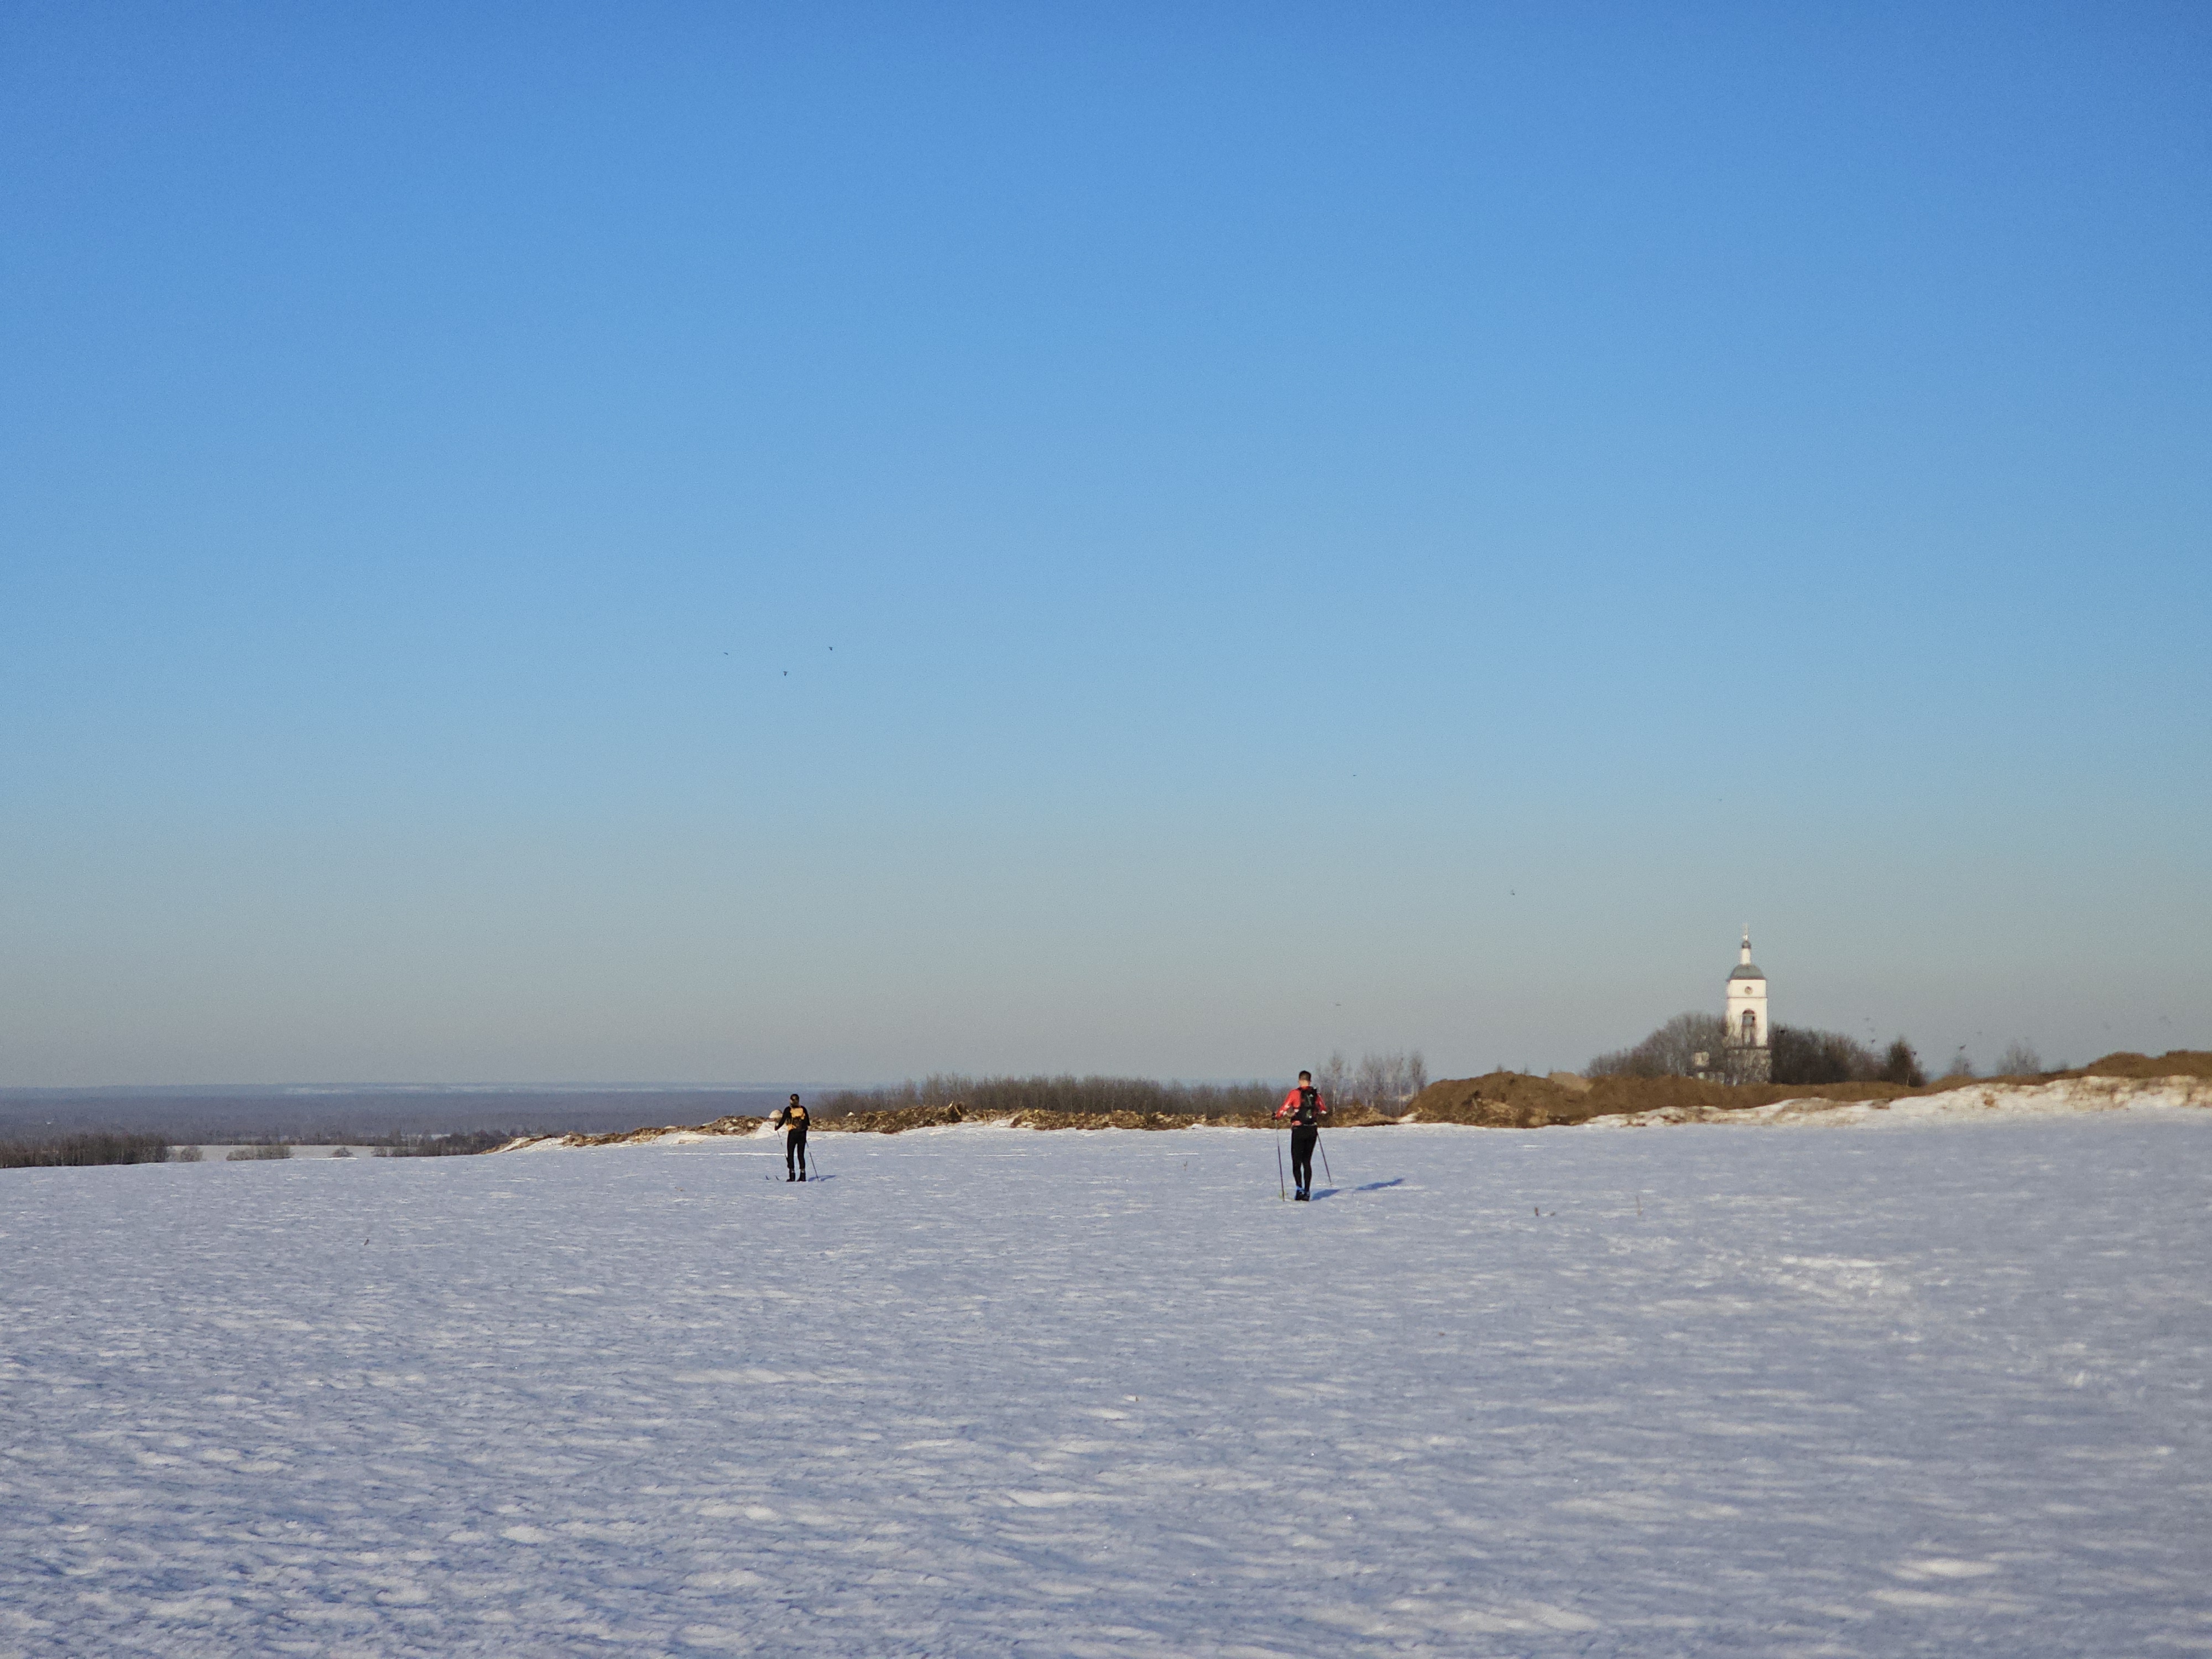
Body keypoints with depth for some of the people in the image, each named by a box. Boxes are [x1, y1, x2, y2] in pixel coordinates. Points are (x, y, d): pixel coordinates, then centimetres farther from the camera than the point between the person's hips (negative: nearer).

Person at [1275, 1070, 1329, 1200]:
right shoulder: (1316, 1094, 5)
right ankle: (1307, 1191, 9)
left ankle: (1300, 1188, -15)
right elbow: (1324, 1111, 19)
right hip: (1312, 1131, 4)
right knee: (1307, 1161, 13)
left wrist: (1276, 1115, 9)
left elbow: (1283, 1110, -12)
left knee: (1296, 1162, 2)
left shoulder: (1295, 1093, -8)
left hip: (1299, 1131, -4)